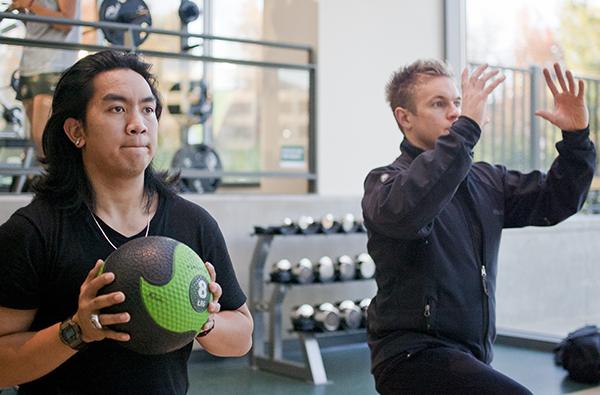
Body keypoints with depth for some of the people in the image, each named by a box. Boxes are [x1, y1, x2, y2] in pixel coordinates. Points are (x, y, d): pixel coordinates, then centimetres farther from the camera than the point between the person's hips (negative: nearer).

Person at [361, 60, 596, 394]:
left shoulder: (486, 181, 13)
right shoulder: (386, 181, -8)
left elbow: (556, 199, 13)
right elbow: (404, 210, -32)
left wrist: (577, 135, -3)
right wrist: (467, 128, -34)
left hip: (473, 355, 8)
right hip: (413, 354, -8)